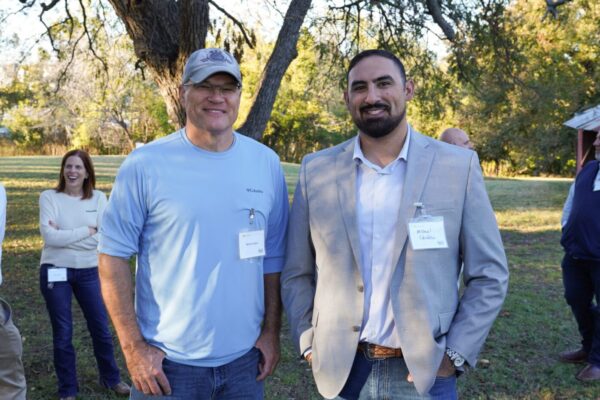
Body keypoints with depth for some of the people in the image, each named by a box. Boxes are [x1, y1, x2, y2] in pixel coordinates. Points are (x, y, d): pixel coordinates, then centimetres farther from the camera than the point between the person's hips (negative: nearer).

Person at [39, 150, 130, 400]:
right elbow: (49, 236, -19)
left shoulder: (98, 198, 0)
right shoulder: (49, 197, -7)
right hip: (55, 272, -2)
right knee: (62, 333, 8)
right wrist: (87, 231, -15)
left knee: (101, 328, 12)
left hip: (88, 271, 2)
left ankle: (111, 378, 33)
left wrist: (64, 235, -16)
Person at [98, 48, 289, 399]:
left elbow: (273, 256, 7)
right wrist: (134, 347, -10)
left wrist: (272, 330, 5)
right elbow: (114, 256, -7)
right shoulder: (145, 165, -9)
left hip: (244, 358, 3)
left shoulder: (266, 163, 1)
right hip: (167, 362, -3)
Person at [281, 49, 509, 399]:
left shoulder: (459, 166, -5)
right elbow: (297, 274, 6)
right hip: (341, 370, 2)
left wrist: (455, 355, -7)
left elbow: (489, 275, -2)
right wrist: (311, 346, -2)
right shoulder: (317, 171, -1)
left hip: (425, 372, -1)